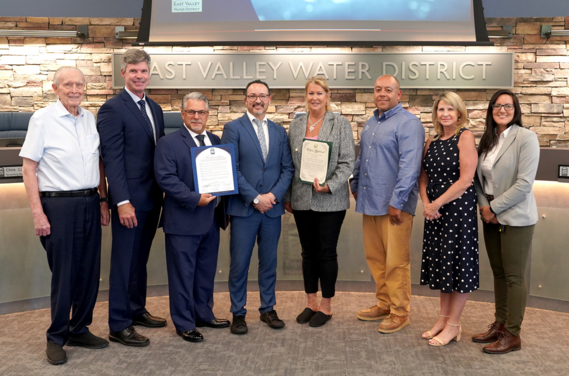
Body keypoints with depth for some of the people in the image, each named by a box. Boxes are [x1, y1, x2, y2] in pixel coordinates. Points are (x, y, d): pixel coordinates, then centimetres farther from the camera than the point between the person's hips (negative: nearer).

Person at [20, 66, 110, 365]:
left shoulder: (90, 119, 8)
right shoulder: (42, 119, -6)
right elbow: (29, 169, -7)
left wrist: (103, 200, 11)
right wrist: (38, 213, -11)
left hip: (90, 203, 5)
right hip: (59, 205, -5)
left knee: (89, 271, 10)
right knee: (63, 274, 2)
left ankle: (79, 329, 27)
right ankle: (56, 337, 20)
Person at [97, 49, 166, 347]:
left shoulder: (154, 108, 13)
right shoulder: (113, 109, -10)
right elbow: (112, 159, -16)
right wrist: (122, 202, -21)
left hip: (152, 198, 7)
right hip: (129, 199, -7)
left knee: (140, 257, 17)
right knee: (124, 260, 1)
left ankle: (137, 310, 32)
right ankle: (118, 325, 12)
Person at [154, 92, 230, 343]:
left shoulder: (216, 141, 13)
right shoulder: (168, 143, -6)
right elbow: (166, 178, -15)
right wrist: (195, 199, -21)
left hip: (210, 219, 6)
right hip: (183, 221, -6)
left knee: (206, 271, 17)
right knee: (183, 273, 3)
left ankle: (204, 314, 32)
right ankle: (184, 323, 15)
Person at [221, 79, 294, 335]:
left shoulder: (279, 132, 11)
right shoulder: (233, 129, -2)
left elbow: (287, 168, 7)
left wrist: (274, 194, -9)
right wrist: (255, 198, -13)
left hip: (272, 208, 4)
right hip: (244, 208, -4)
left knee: (269, 262, 12)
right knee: (239, 263, 2)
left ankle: (268, 309, 25)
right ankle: (238, 313, 15)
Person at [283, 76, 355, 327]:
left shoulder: (340, 124, -2)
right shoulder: (296, 125, 9)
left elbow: (347, 162, -6)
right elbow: (289, 163, 10)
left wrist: (329, 186, -18)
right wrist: (287, 197, 8)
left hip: (330, 201, -4)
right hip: (302, 200, 4)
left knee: (326, 252, 3)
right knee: (308, 252, 12)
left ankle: (326, 306, 17)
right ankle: (311, 303, 24)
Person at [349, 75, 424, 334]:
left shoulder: (408, 123, -10)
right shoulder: (371, 123, 17)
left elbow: (409, 166, -17)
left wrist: (397, 202, -20)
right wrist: (355, 186, 18)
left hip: (394, 205, -8)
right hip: (369, 203, 8)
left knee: (396, 262, 0)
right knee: (375, 259, 14)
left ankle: (399, 313, 12)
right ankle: (384, 304, 27)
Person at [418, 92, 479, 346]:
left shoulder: (465, 137, -9)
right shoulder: (432, 142, 11)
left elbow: (465, 179, -16)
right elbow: (423, 177, 12)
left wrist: (437, 203, -14)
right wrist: (425, 203, -5)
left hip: (458, 208, -7)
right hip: (434, 211, 7)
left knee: (458, 264, 2)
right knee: (440, 264, 13)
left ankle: (453, 325, 12)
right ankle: (443, 318, 27)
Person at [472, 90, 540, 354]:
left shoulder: (525, 138, -10)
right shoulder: (487, 139, 10)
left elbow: (524, 183, -16)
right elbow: (479, 177, 13)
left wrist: (494, 208, -13)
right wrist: (483, 205, -4)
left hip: (515, 218, -6)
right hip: (491, 217, 6)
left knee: (514, 276, 0)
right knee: (498, 273, 13)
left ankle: (512, 334, 10)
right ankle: (500, 325, 25)